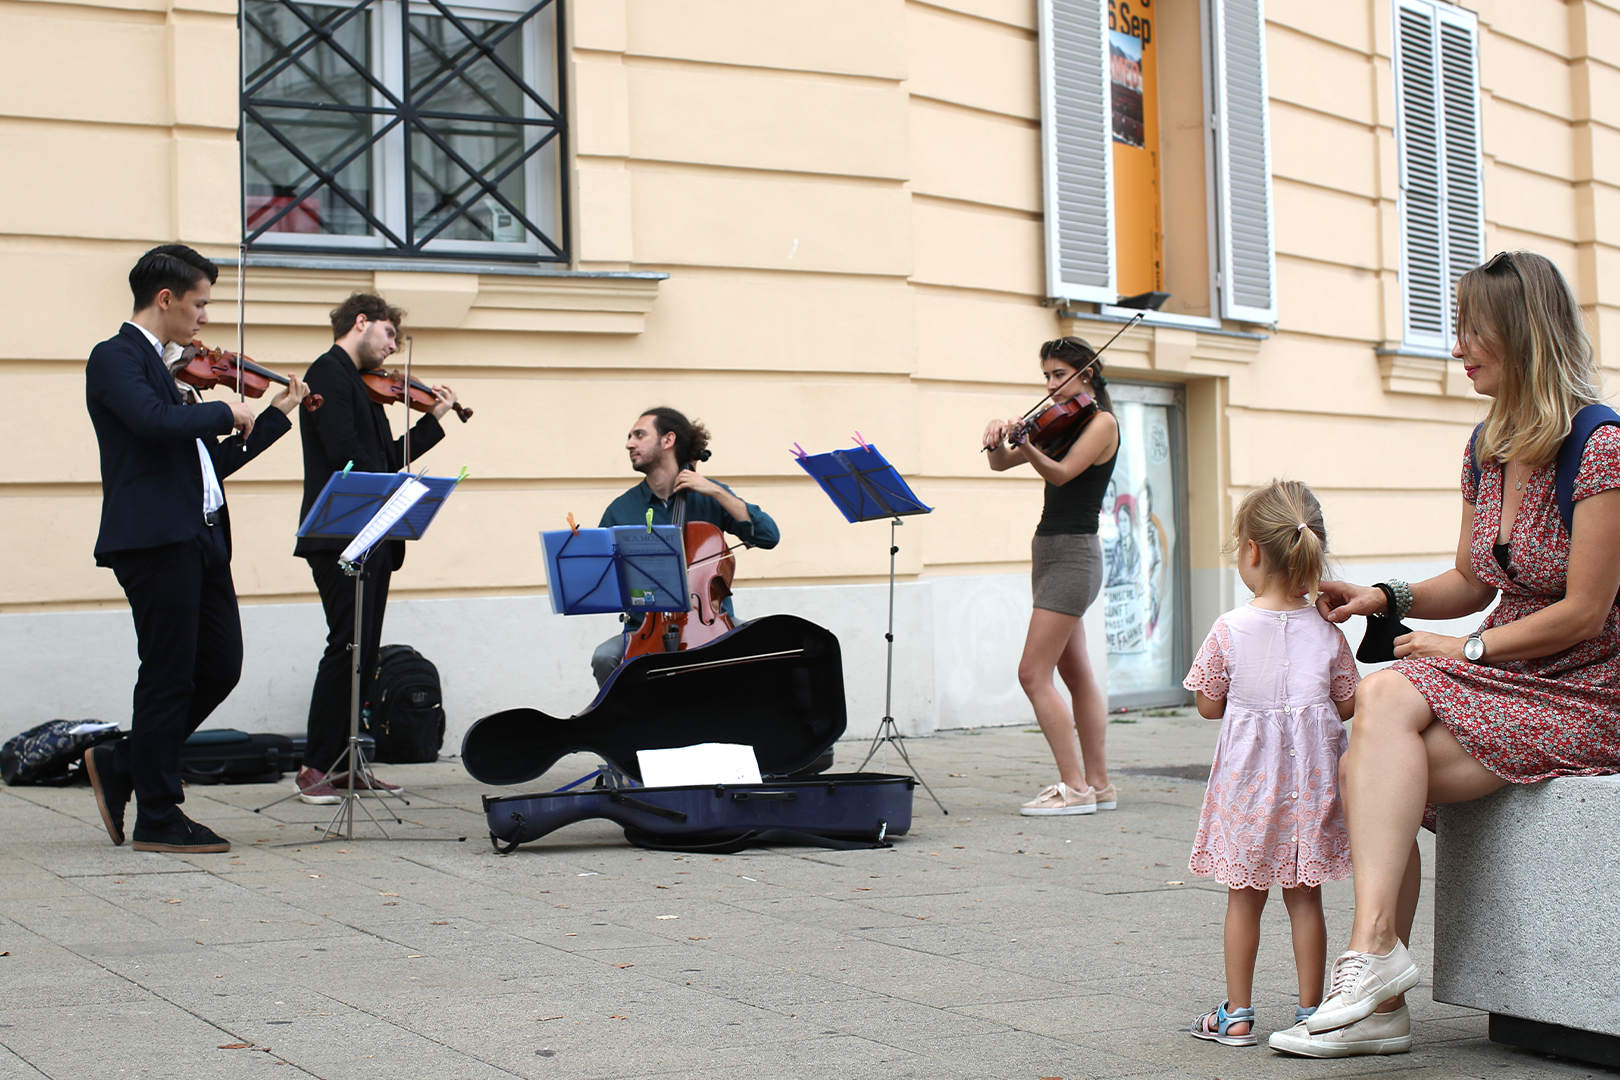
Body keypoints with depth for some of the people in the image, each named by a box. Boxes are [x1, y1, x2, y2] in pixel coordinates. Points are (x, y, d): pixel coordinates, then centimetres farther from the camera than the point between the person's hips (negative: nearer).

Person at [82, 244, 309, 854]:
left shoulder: (170, 368, 22)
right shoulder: (115, 358, -6)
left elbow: (211, 462, 24)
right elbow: (156, 421, -26)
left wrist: (276, 414, 25)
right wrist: (226, 411, -11)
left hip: (200, 538, 9)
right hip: (154, 538, -9)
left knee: (221, 667, 9)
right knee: (169, 675, -3)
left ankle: (121, 765, 24)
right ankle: (158, 820, 7)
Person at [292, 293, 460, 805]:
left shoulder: (359, 384, 23)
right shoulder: (329, 372, -6)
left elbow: (386, 459, 21)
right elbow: (345, 453, -17)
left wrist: (433, 418, 23)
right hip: (340, 536, -10)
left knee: (364, 651, 8)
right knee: (347, 647, -11)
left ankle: (347, 762, 12)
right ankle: (316, 767, -8)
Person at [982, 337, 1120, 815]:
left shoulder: (1101, 422, -9)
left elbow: (1060, 472, -22)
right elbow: (1001, 464, 10)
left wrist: (1026, 443, -39)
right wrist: (1000, 438, -11)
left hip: (1073, 554, -9)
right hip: (1049, 551, 9)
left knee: (1034, 674, -12)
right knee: (1077, 674, 10)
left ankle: (1075, 787, -10)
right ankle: (1099, 783, 14)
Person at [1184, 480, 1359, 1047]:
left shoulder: (1229, 630, -10)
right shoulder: (1327, 632, -2)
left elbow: (1208, 705, -2)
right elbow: (1346, 705, 4)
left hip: (1248, 774, -2)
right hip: (1311, 774, 2)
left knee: (1244, 898, 8)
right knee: (1304, 895, 10)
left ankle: (1236, 1015, 13)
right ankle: (1310, 1011, 15)